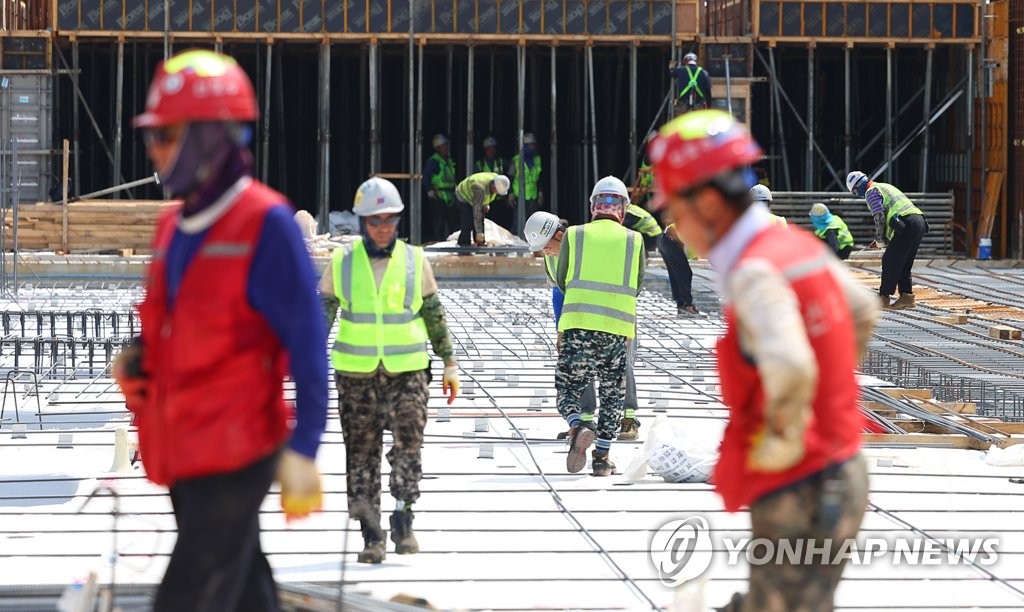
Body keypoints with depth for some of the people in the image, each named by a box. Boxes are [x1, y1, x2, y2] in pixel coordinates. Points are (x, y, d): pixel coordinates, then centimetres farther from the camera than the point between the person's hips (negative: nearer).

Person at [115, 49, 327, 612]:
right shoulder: (174, 226, 11)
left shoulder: (265, 223, -13)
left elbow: (307, 345, -13)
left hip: (235, 452, -8)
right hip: (182, 451, 8)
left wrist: (303, 448, -16)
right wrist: (138, 359, 1)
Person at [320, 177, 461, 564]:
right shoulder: (341, 263, 3)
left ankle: (403, 518, -3)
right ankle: (371, 536, 7)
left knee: (409, 442, -15)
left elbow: (435, 316, 11)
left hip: (407, 370, 0)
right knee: (362, 454, 2)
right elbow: (322, 317, 8)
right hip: (356, 373, 0)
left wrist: (449, 363, 9)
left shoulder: (415, 260, 3)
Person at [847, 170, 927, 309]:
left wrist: (879, 239, 2)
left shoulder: (871, 192, 3)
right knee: (904, 264, 14)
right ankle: (907, 296, 9)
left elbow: (879, 216, -9)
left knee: (890, 262, -3)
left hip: (907, 225, -9)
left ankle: (883, 298, -2)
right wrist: (882, 238, 29)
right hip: (920, 221, 9)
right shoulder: (886, 187, 32)